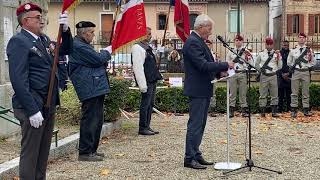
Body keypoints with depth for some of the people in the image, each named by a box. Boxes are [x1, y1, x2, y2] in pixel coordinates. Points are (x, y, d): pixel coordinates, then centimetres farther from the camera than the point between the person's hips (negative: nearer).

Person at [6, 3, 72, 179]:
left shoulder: (43, 39, 12)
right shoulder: (18, 41, -12)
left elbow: (65, 50, 19)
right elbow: (18, 80, -19)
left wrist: (65, 30, 0)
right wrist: (32, 110, -21)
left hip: (49, 105, 8)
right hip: (33, 107, -8)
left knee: (44, 150, 16)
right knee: (30, 152, 1)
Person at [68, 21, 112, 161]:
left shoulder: (82, 45, 22)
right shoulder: (78, 46, -14)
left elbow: (94, 61, 28)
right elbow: (98, 59, -17)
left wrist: (104, 54, 10)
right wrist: (107, 52, 1)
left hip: (95, 88, 11)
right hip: (90, 90, -11)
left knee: (96, 121, 15)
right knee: (90, 120, -8)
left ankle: (92, 150, 23)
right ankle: (85, 152, -2)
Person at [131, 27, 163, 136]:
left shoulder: (147, 47, 18)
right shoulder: (137, 48, -12)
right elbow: (138, 67, -19)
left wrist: (156, 78, 18)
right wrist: (142, 84, -23)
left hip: (152, 81, 10)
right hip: (147, 82, -10)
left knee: (150, 104, 12)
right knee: (145, 104, -5)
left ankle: (147, 127, 19)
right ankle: (142, 128, 1)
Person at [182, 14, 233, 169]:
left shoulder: (199, 41, 16)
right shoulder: (192, 42, -16)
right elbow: (203, 65, -24)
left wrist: (220, 71, 7)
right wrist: (225, 65, -19)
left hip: (204, 90, 11)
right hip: (197, 91, -11)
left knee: (200, 124, 14)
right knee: (195, 125, -5)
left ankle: (196, 155, 22)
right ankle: (189, 159, 1)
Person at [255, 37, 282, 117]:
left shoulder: (277, 53, 6)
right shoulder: (261, 54, 6)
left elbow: (279, 67, 3)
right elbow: (256, 64, 16)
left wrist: (279, 58, -10)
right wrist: (261, 69, 2)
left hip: (273, 76, 0)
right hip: (264, 76, 0)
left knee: (274, 95, 2)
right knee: (263, 95, 1)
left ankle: (274, 112, 6)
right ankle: (262, 111, 6)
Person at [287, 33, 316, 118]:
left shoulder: (309, 50, 6)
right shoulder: (293, 50, 7)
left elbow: (313, 62, 10)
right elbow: (289, 62, 14)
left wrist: (307, 66, -1)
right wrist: (294, 66, 3)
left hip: (305, 72, 0)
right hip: (296, 72, 0)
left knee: (306, 92, 4)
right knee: (294, 93, 0)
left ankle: (306, 110, 9)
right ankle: (293, 110, 3)